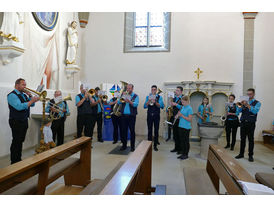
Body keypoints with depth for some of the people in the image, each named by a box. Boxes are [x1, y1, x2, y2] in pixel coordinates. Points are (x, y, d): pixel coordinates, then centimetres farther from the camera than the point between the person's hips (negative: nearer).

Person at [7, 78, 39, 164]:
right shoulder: (12, 95, -12)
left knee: (20, 141, 15)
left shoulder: (24, 95, 13)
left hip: (24, 121, 8)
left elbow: (32, 105, 12)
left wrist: (30, 95, -2)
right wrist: (32, 100, -24)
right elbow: (19, 107, -26)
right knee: (16, 142, -1)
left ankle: (19, 160, 27)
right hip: (16, 122, -8)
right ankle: (14, 162, 10)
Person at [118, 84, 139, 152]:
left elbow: (135, 104, -14)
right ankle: (124, 145, 18)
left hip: (131, 116, -3)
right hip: (123, 115, 3)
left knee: (132, 131, 2)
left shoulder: (135, 96, 2)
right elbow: (119, 102, 2)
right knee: (123, 130, 6)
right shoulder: (124, 95, 13)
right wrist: (123, 96, -11)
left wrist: (129, 101, -29)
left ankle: (132, 146, 13)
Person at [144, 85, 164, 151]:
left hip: (156, 116, -1)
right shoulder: (148, 97, 6)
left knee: (156, 130, 3)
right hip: (149, 115, 1)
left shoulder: (159, 97, 2)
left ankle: (155, 145, 12)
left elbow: (161, 106, -12)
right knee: (149, 130, 6)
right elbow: (145, 106, -3)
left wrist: (155, 102, -28)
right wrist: (149, 101, -20)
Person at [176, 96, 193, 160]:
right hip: (181, 126, 7)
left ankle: (186, 155, 16)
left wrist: (182, 115, -20)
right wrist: (178, 115, -2)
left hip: (186, 127, -7)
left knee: (186, 141, 4)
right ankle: (183, 153, 24)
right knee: (181, 140, 12)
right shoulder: (182, 107, 11)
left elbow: (190, 119, -17)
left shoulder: (189, 108, -12)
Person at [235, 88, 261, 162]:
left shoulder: (257, 103, 1)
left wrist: (247, 105, -28)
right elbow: (239, 111, 1)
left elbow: (255, 111, -17)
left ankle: (250, 155, 13)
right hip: (243, 123, 3)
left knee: (251, 139, 3)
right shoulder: (244, 102, 12)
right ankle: (241, 154, 17)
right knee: (242, 139, 8)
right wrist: (240, 106, -19)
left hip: (251, 123, -3)